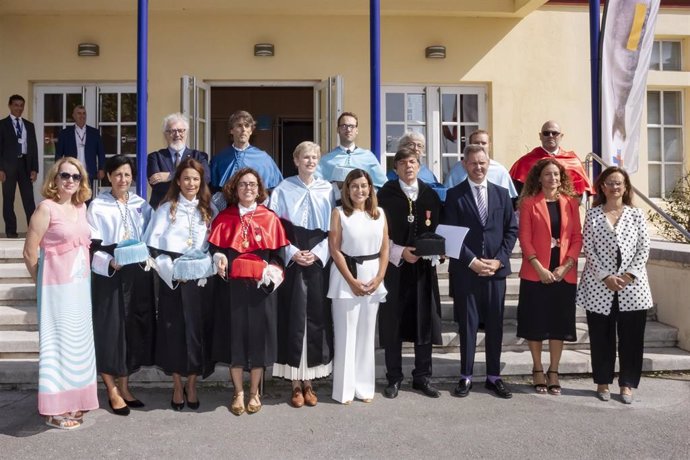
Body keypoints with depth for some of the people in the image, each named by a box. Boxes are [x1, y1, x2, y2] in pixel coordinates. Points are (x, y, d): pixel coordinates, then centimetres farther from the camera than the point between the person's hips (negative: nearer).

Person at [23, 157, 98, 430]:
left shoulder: (81, 207, 8)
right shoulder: (46, 207, -12)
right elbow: (29, 252, -11)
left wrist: (84, 276, 11)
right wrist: (41, 282, 0)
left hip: (81, 285, 7)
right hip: (58, 286, -7)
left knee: (78, 342, 14)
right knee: (58, 342, 2)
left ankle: (73, 400, 29)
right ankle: (54, 410, 14)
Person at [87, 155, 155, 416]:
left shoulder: (142, 206, 9)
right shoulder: (97, 206, -4)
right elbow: (91, 247, -8)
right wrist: (110, 263, -23)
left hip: (138, 276, 4)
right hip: (109, 277, -4)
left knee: (134, 330, 9)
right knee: (110, 331, 0)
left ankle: (124, 387, 24)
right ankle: (112, 392, 14)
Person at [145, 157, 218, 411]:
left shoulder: (209, 210, 10)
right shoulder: (166, 209, 3)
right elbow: (153, 246, -3)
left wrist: (205, 268, -8)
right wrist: (172, 271, -13)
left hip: (201, 279, 2)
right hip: (173, 281, -1)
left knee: (198, 330, 3)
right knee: (174, 330, 2)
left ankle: (191, 385, 18)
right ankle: (177, 387, 17)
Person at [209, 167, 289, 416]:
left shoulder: (270, 218, 4)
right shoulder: (224, 218, 6)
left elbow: (278, 252, 3)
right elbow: (214, 247, 8)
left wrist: (273, 270, -14)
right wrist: (219, 258, -13)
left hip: (261, 286, 0)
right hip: (232, 286, 1)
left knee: (258, 336, 4)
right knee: (234, 336, 4)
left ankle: (254, 392, 21)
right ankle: (238, 393, 19)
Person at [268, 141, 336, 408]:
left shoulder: (327, 191, 7)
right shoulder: (283, 190, 3)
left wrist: (316, 253, -7)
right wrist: (293, 252, -12)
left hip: (319, 262, 2)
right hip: (292, 262, -2)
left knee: (316, 318, 3)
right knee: (294, 318, -1)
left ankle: (309, 380, 15)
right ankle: (296, 383, 9)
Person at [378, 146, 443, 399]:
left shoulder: (430, 195, 8)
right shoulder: (386, 194, 0)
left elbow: (437, 229, 11)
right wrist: (399, 252, -13)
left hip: (424, 267, 2)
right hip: (394, 266, -2)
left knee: (424, 321, 6)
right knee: (392, 324, 3)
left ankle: (422, 376, 20)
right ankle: (394, 378, 15)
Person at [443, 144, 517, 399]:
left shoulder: (501, 193, 10)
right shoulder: (455, 195, 0)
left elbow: (511, 230, 7)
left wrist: (499, 259, -5)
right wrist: (472, 261, -12)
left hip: (496, 269, 3)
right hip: (465, 270, -2)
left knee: (495, 325, 8)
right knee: (467, 324, 4)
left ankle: (493, 376, 20)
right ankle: (466, 376, 15)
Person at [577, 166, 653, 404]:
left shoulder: (636, 214, 6)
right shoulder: (593, 214, 4)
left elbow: (644, 249, 1)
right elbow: (588, 249, -3)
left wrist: (630, 275, -11)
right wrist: (605, 277, -12)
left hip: (632, 286, 1)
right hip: (599, 285, -1)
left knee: (631, 337, 5)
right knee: (601, 337, 6)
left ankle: (627, 383, 18)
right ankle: (603, 381, 20)